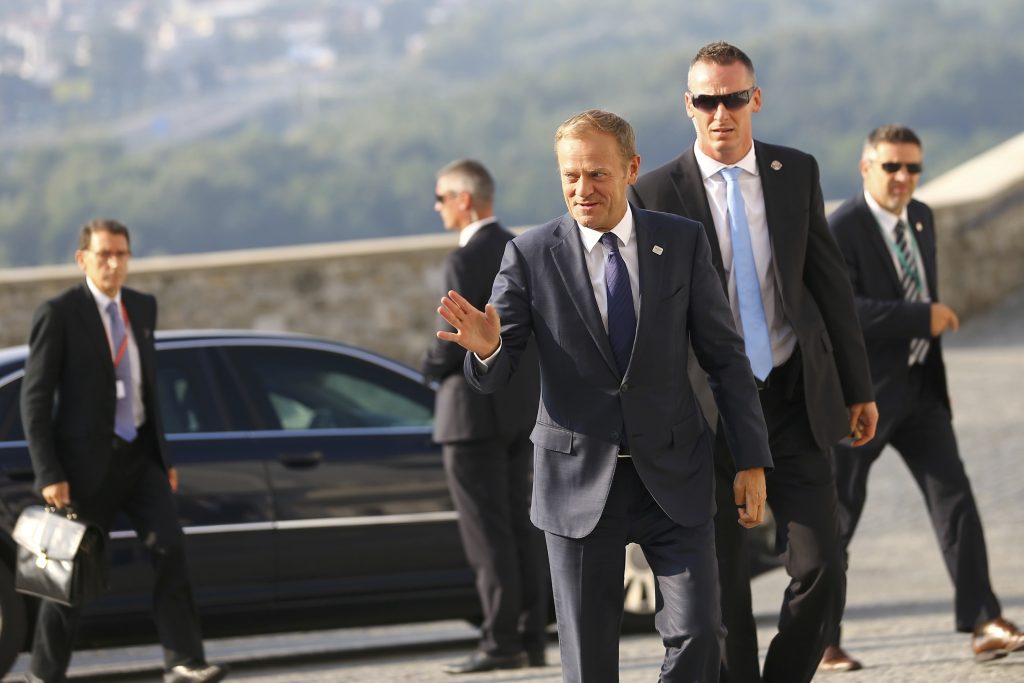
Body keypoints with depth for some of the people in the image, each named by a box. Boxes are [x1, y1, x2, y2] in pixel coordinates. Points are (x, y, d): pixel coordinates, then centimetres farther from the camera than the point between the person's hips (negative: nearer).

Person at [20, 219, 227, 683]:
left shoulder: (143, 308, 9)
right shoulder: (58, 314, -10)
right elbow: (34, 400, -10)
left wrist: (164, 457, 15)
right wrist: (49, 474, -16)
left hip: (139, 455, 5)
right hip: (89, 461, -5)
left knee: (170, 549, -11)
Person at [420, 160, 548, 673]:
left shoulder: (466, 261, -16)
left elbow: (454, 341, -19)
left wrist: (431, 367, -1)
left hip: (475, 409, -8)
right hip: (523, 406, 8)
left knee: (487, 533, -5)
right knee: (521, 528, 10)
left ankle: (501, 643, -6)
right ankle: (532, 639, 11)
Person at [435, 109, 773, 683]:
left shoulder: (683, 242, 1)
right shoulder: (531, 255, -3)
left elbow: (725, 355, 4)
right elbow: (494, 376, -4)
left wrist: (752, 461, -1)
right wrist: (486, 347, -29)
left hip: (673, 476, 1)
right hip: (580, 480, -1)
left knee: (698, 634, -7)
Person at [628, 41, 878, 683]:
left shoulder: (797, 173, 4)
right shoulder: (657, 192, -4)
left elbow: (830, 281, 10)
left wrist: (858, 387, 12)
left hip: (794, 401, 2)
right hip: (708, 411, -2)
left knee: (821, 570, -4)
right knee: (722, 586, 4)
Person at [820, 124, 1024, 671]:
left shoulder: (920, 217, 8)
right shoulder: (840, 233, -16)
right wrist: (924, 317, -26)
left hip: (918, 386, 7)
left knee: (954, 498, -4)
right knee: (839, 515, 2)